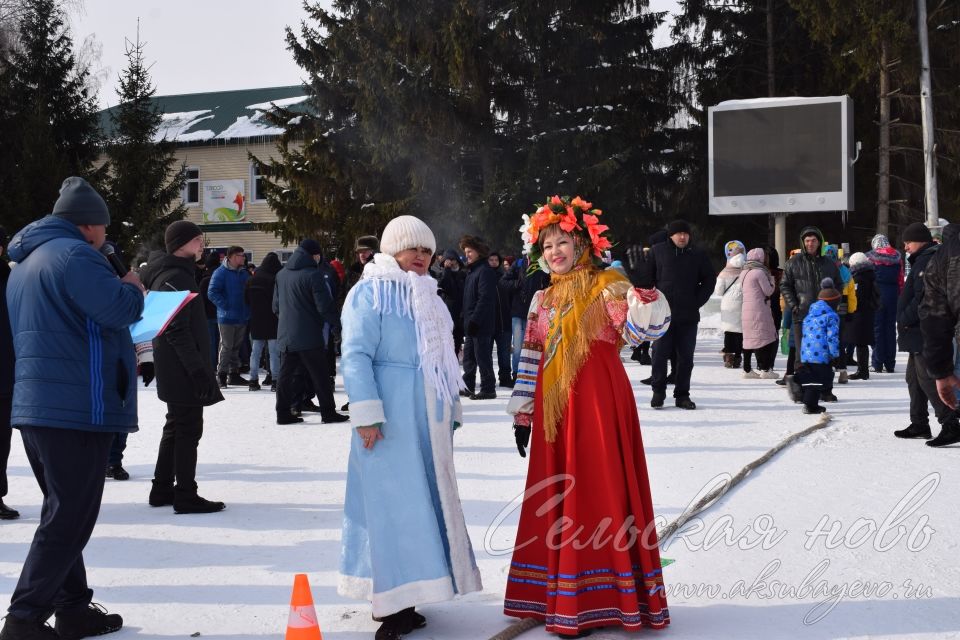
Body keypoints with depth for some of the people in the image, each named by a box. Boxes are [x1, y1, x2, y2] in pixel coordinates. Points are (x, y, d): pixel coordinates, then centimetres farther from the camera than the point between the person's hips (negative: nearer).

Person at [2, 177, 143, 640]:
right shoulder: (74, 254, -13)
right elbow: (118, 309, -22)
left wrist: (116, 358, 23)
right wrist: (133, 289, 0)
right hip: (77, 408, -10)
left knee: (62, 514, 16)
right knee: (70, 520, -5)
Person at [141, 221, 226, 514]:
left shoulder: (173, 274, 17)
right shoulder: (175, 277, -16)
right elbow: (177, 330, -22)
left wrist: (199, 367, 22)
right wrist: (198, 369, -23)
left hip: (173, 369, 11)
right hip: (183, 368, -11)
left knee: (176, 427, 17)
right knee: (189, 429, -6)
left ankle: (162, 490, 24)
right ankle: (186, 495, -1)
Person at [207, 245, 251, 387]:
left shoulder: (244, 273, 12)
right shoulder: (221, 273, -9)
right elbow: (212, 293, -15)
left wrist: (248, 309, 9)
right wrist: (226, 306, -19)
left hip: (242, 317, 7)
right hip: (227, 317, -7)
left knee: (237, 347, 13)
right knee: (226, 347, -4)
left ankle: (234, 374, 21)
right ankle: (222, 375, 3)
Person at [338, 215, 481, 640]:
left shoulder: (427, 295, 18)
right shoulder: (371, 292, -6)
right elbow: (356, 355, -12)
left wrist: (451, 409, 21)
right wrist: (366, 412, -18)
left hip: (428, 416, 8)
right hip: (392, 415, -8)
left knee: (426, 498, 9)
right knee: (394, 501, -7)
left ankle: (400, 597, 18)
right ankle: (393, 605, -3)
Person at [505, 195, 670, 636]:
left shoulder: (607, 286, -3)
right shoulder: (544, 300, 14)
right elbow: (531, 360, 15)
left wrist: (644, 305, -40)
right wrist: (522, 413, 12)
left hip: (599, 402, -5)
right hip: (555, 408, 6)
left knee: (600, 492, -4)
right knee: (556, 498, 9)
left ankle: (597, 597, 4)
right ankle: (559, 599, 19)